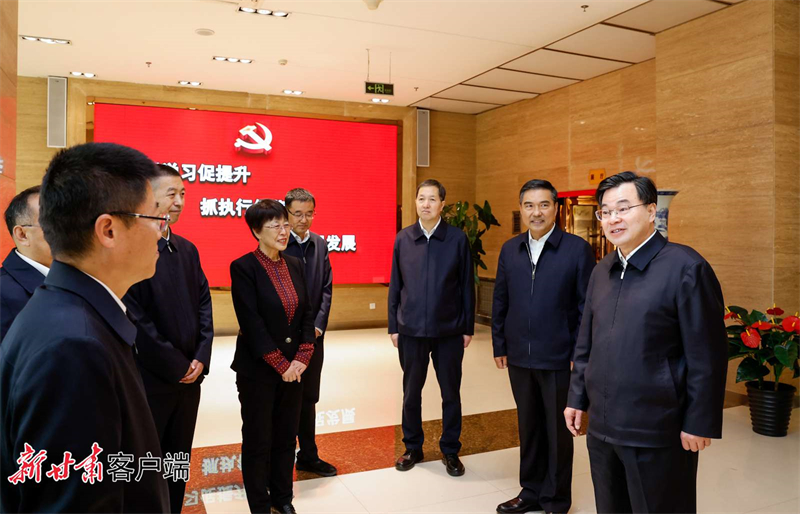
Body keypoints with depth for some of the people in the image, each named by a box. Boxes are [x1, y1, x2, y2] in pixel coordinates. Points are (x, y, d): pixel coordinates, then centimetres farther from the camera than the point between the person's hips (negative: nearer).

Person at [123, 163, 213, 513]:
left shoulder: (187, 249, 9)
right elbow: (135, 318, -18)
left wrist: (201, 358, -2)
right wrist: (176, 366, -12)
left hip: (188, 375, 7)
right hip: (150, 379, -6)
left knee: (179, 459, 18)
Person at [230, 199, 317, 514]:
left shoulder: (295, 265, 6)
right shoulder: (243, 267, -12)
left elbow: (307, 314, 5)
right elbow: (251, 323, -17)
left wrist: (302, 358, -6)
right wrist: (280, 364, -16)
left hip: (294, 367, 5)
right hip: (258, 370, -5)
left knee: (287, 437, 16)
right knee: (258, 441, 10)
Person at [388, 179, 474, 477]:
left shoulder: (457, 239, -3)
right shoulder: (403, 239, 1)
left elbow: (467, 286, -1)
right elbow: (395, 285, 5)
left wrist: (468, 327, -1)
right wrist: (393, 326, 3)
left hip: (449, 331, -1)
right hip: (411, 330, 2)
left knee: (451, 393, 10)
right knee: (411, 392, 14)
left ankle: (450, 450, 28)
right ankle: (413, 447, 32)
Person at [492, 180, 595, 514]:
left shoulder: (577, 249, -9)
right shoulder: (510, 249, 5)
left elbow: (586, 307, -8)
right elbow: (500, 301, 9)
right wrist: (499, 345, 7)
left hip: (558, 359, -4)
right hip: (519, 358, 4)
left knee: (558, 431, 11)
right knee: (528, 427, 18)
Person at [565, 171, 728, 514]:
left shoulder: (686, 268, -12)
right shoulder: (602, 270, 8)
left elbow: (707, 356, -13)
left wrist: (699, 423, -12)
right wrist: (577, 397, 12)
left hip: (657, 432, -6)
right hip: (601, 425, 6)